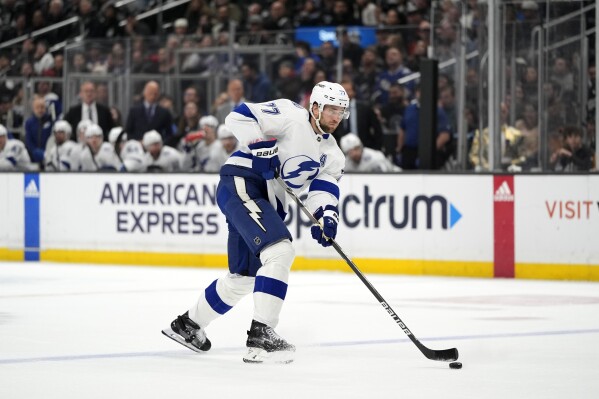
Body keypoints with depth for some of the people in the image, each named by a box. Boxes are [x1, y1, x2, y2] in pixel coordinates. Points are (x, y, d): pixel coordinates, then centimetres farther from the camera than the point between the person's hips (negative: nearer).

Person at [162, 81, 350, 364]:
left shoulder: (332, 154, 13)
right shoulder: (290, 116, -10)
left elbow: (325, 188, 1)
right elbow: (239, 117, -14)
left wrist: (327, 217, -19)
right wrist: (261, 145, -26)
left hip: (267, 202, 10)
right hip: (240, 184, -10)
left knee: (244, 277, 17)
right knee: (279, 252, -26)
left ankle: (188, 324, 37)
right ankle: (261, 335, -28)